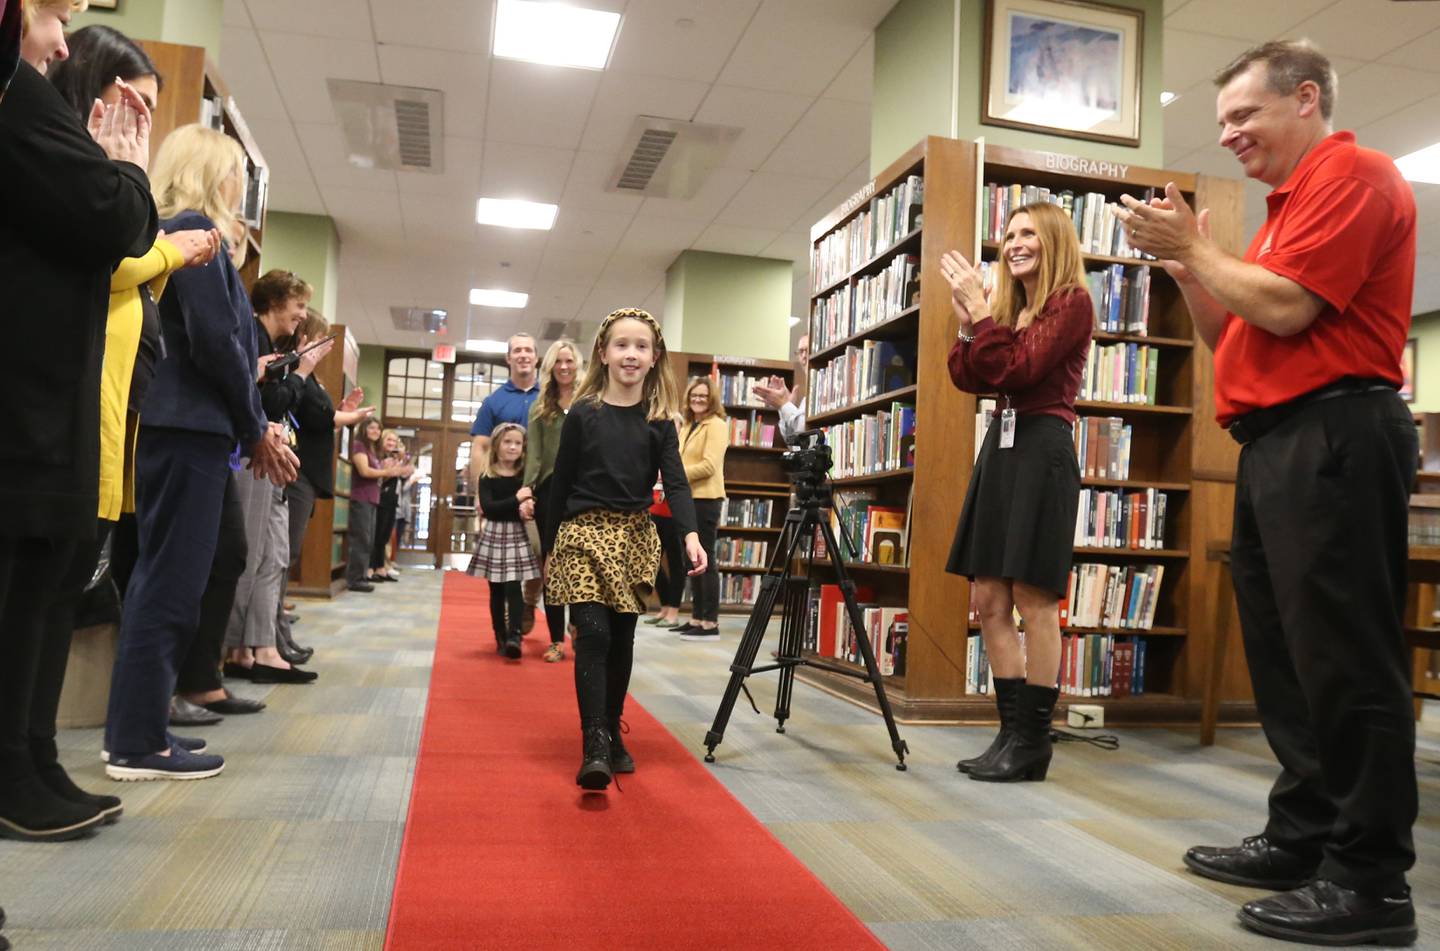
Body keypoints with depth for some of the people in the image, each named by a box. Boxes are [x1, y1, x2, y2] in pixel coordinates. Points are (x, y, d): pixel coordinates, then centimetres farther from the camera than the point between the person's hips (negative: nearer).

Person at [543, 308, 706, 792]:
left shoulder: (659, 421, 2)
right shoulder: (582, 414, -2)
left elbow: (675, 481, -7)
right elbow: (561, 484, 2)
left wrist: (690, 534, -24)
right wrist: (549, 550, 4)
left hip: (635, 538, 3)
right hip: (583, 534, -2)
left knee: (622, 641, 10)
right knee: (593, 635, -14)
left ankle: (612, 734, 24)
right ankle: (594, 746, -14)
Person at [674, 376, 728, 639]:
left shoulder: (716, 425, -7)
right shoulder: (689, 426, 18)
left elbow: (709, 465, -17)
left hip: (705, 499, -8)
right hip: (688, 499, 9)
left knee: (705, 560, -6)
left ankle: (711, 623, -2)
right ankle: (697, 618, 17)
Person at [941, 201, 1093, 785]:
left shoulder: (1071, 303, -4)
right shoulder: (1012, 305, 18)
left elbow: (1018, 369, -16)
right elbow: (968, 378, 11)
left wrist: (981, 312, -13)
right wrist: (967, 318, 0)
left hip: (1042, 448, -8)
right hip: (1000, 446, 8)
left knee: (1034, 598, -5)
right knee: (990, 600, 7)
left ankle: (1033, 742, 5)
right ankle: (1011, 731, 16)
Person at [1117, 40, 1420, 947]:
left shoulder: (1354, 174, -6)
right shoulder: (1290, 203, 22)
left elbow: (1284, 308, -18)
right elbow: (1230, 336, 23)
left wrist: (1197, 246, -5)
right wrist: (1188, 262, 9)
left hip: (1332, 438, -10)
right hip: (1278, 446, 10)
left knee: (1345, 661, -7)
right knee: (1287, 657, 13)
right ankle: (1302, 838, 23)